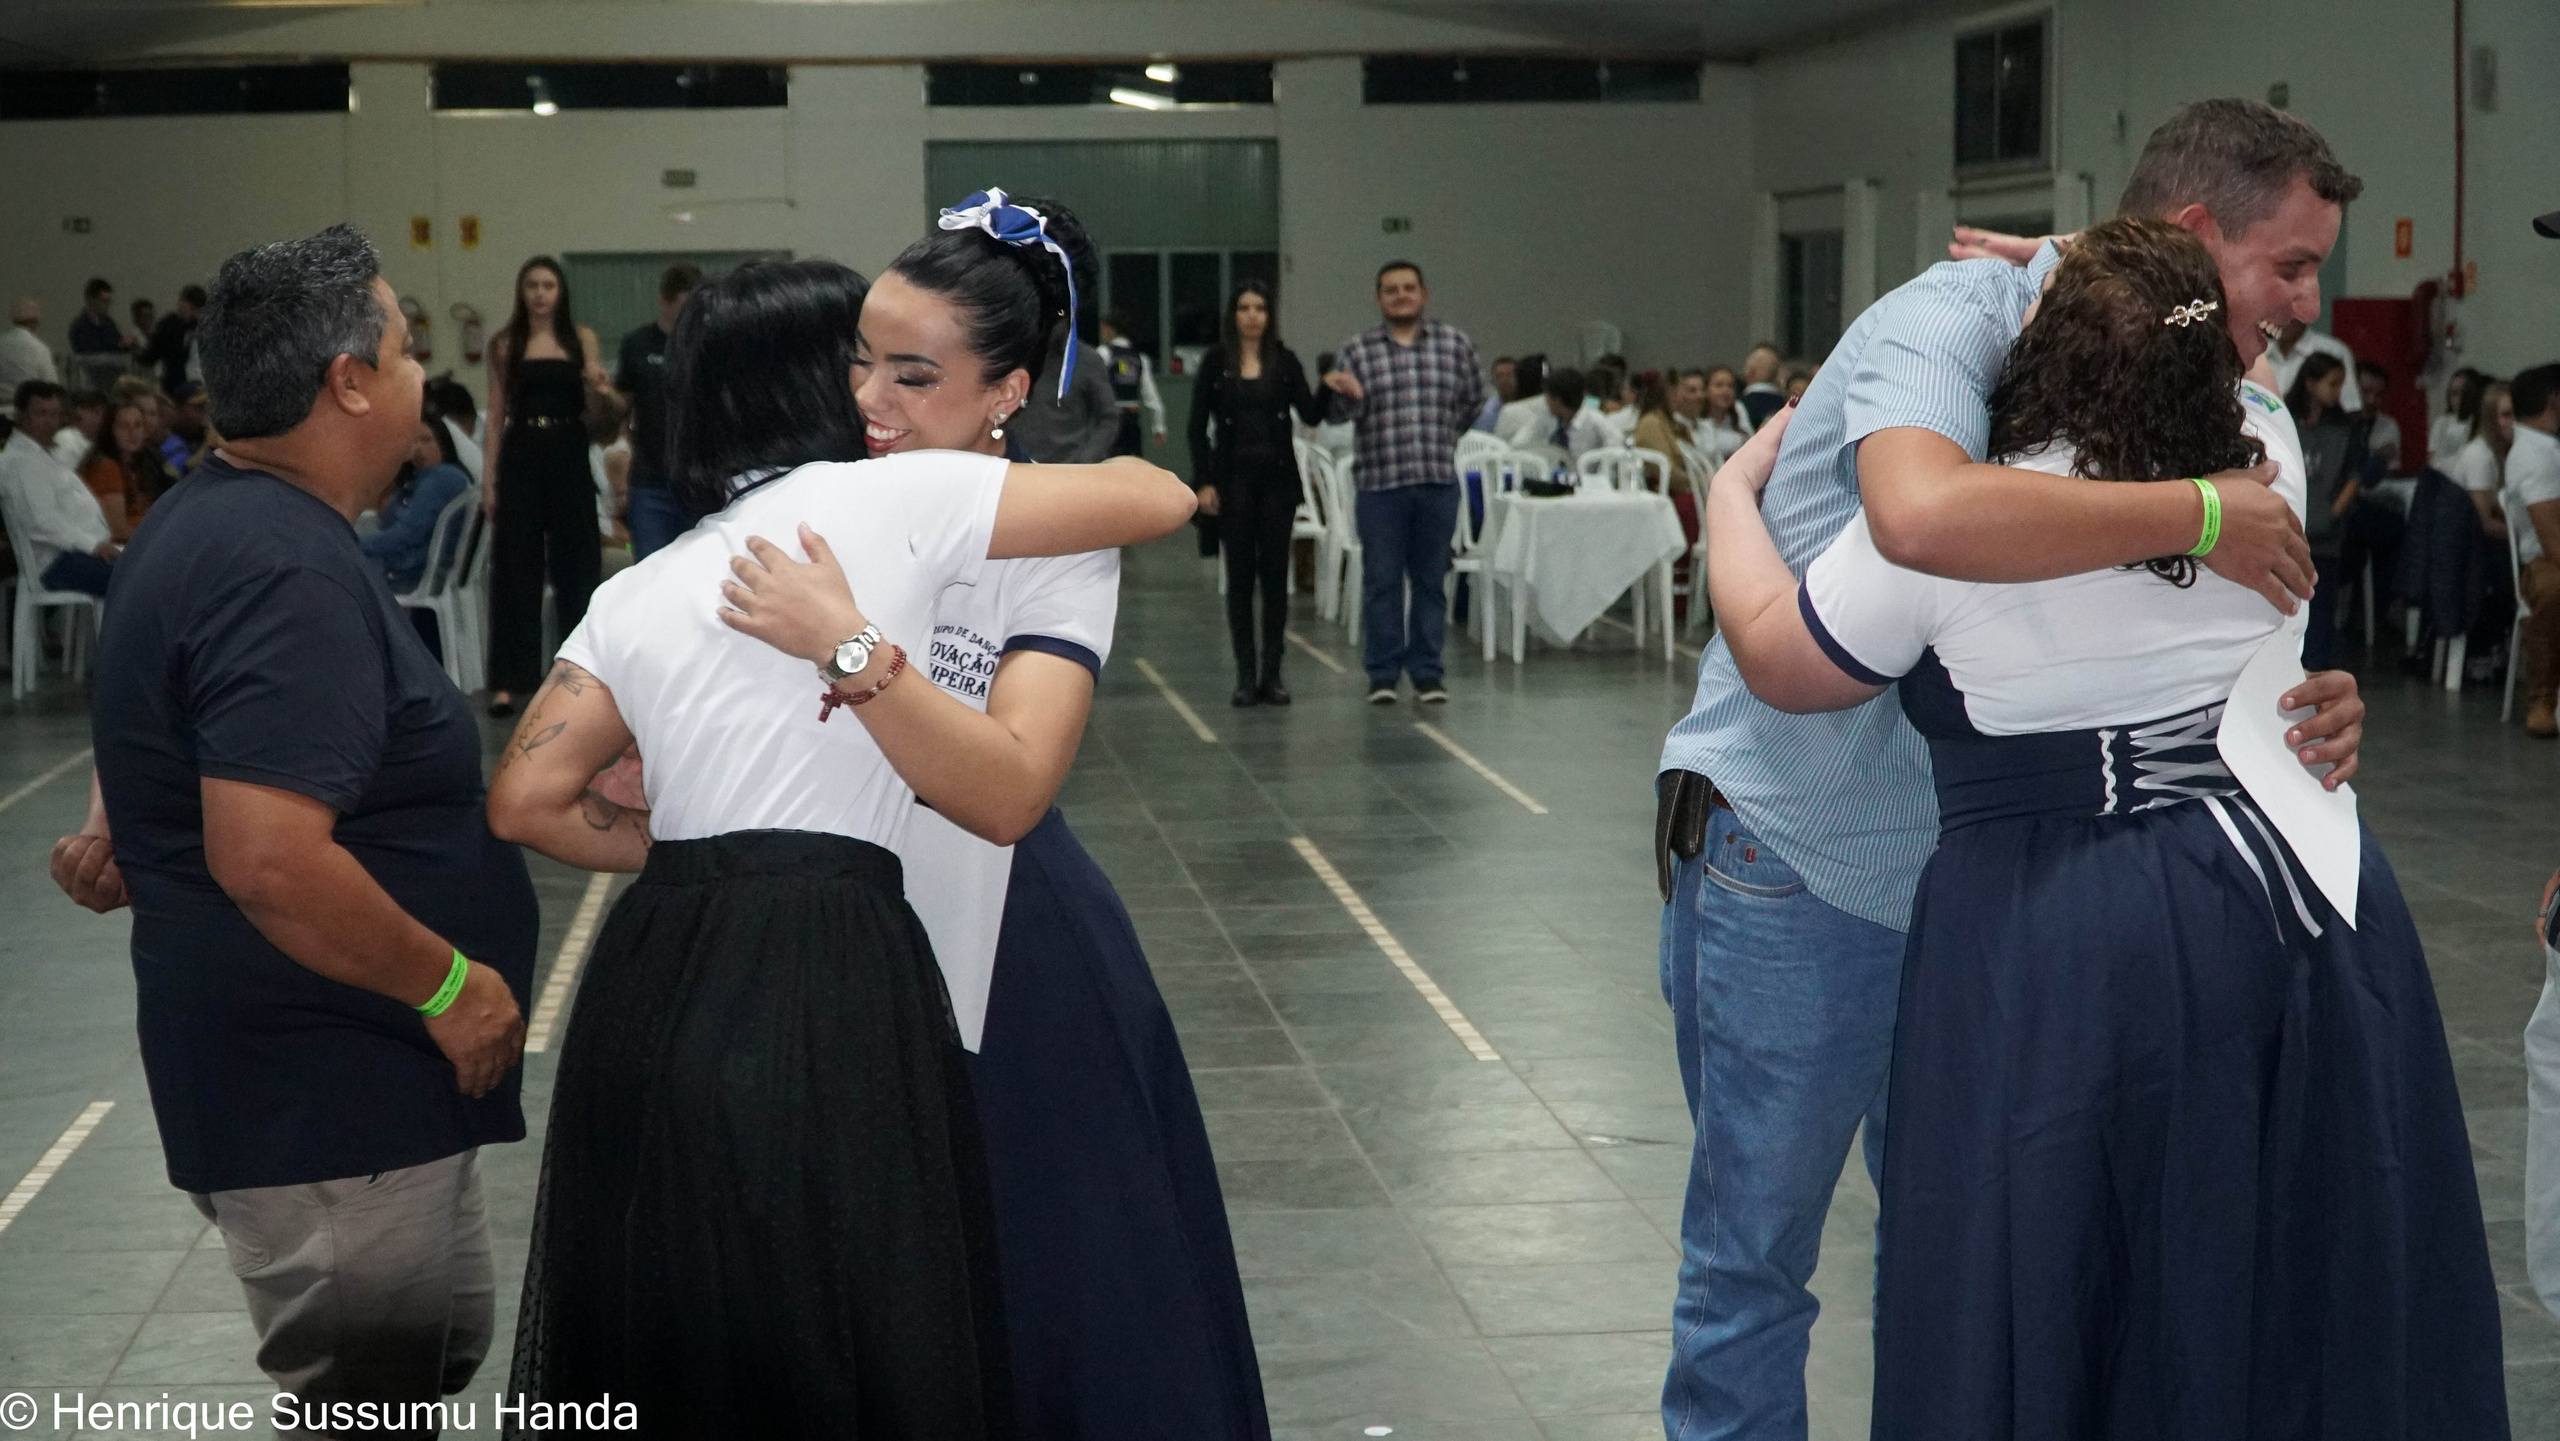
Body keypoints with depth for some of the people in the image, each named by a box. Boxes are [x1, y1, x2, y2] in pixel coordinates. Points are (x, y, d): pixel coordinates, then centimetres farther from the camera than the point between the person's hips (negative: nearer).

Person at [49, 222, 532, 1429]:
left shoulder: (208, 521, 10)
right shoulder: (289, 571, -24)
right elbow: (270, 859, -31)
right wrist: (446, 985, -21)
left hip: (342, 1069, 11)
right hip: (323, 1092, -11)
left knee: (438, 1344, 21)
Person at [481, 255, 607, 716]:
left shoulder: (582, 339, 7)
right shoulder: (505, 345, 6)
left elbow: (595, 411, 9)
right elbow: (497, 415, 4)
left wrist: (598, 387, -14)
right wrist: (488, 479, -3)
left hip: (569, 455, 1)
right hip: (521, 457, -1)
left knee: (576, 563, 4)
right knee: (515, 566, -2)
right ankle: (508, 680, 0)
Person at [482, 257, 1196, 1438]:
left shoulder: (638, 591, 14)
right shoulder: (890, 499, 0)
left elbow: (524, 802, 9)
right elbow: (1162, 499, 4)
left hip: (656, 987, 6)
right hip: (824, 984, -6)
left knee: (669, 1346, 15)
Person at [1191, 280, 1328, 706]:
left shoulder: (1285, 361, 4)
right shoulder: (1216, 363, 0)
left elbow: (1310, 414, -3)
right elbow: (1198, 426, 0)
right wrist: (1203, 482, -7)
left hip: (1277, 476, 1)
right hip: (1234, 477, -1)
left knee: (1275, 574, 2)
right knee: (1240, 575, 1)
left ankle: (1272, 674, 9)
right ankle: (1245, 674, 7)